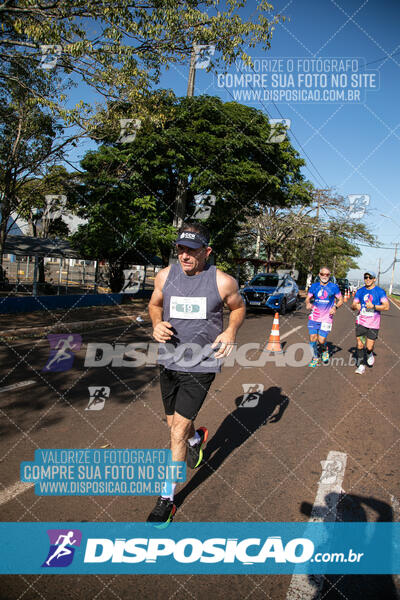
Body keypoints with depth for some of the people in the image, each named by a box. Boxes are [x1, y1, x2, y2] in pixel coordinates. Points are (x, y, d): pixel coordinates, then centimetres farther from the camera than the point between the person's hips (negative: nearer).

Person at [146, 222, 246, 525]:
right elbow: (155, 304, 14)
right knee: (175, 423, 17)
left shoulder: (223, 282, -11)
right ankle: (197, 438, 56)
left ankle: (167, 499, 14)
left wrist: (231, 331, -12)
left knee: (178, 429, -6)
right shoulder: (165, 275, -4)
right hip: (169, 361, 4)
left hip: (202, 364, -4)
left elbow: (239, 307, 7)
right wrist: (157, 324, -8)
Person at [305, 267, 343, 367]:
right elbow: (308, 299, 11)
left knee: (321, 341, -7)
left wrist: (335, 307, -10)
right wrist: (308, 304, -11)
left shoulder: (334, 287, 0)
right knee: (313, 339, 0)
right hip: (314, 317, 2)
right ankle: (315, 358, 20)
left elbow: (340, 300, 8)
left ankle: (324, 350, 28)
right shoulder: (314, 286, 6)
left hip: (327, 318, -2)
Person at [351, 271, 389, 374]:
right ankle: (360, 365, 14)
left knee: (369, 347, -3)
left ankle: (370, 354, 33)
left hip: (373, 324, -2)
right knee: (359, 345, -1)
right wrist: (355, 306, -10)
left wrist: (373, 306, -20)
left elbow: (386, 306, -7)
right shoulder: (360, 291, 9)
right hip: (361, 322, 2)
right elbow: (353, 306, 14)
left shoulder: (380, 291, -2)